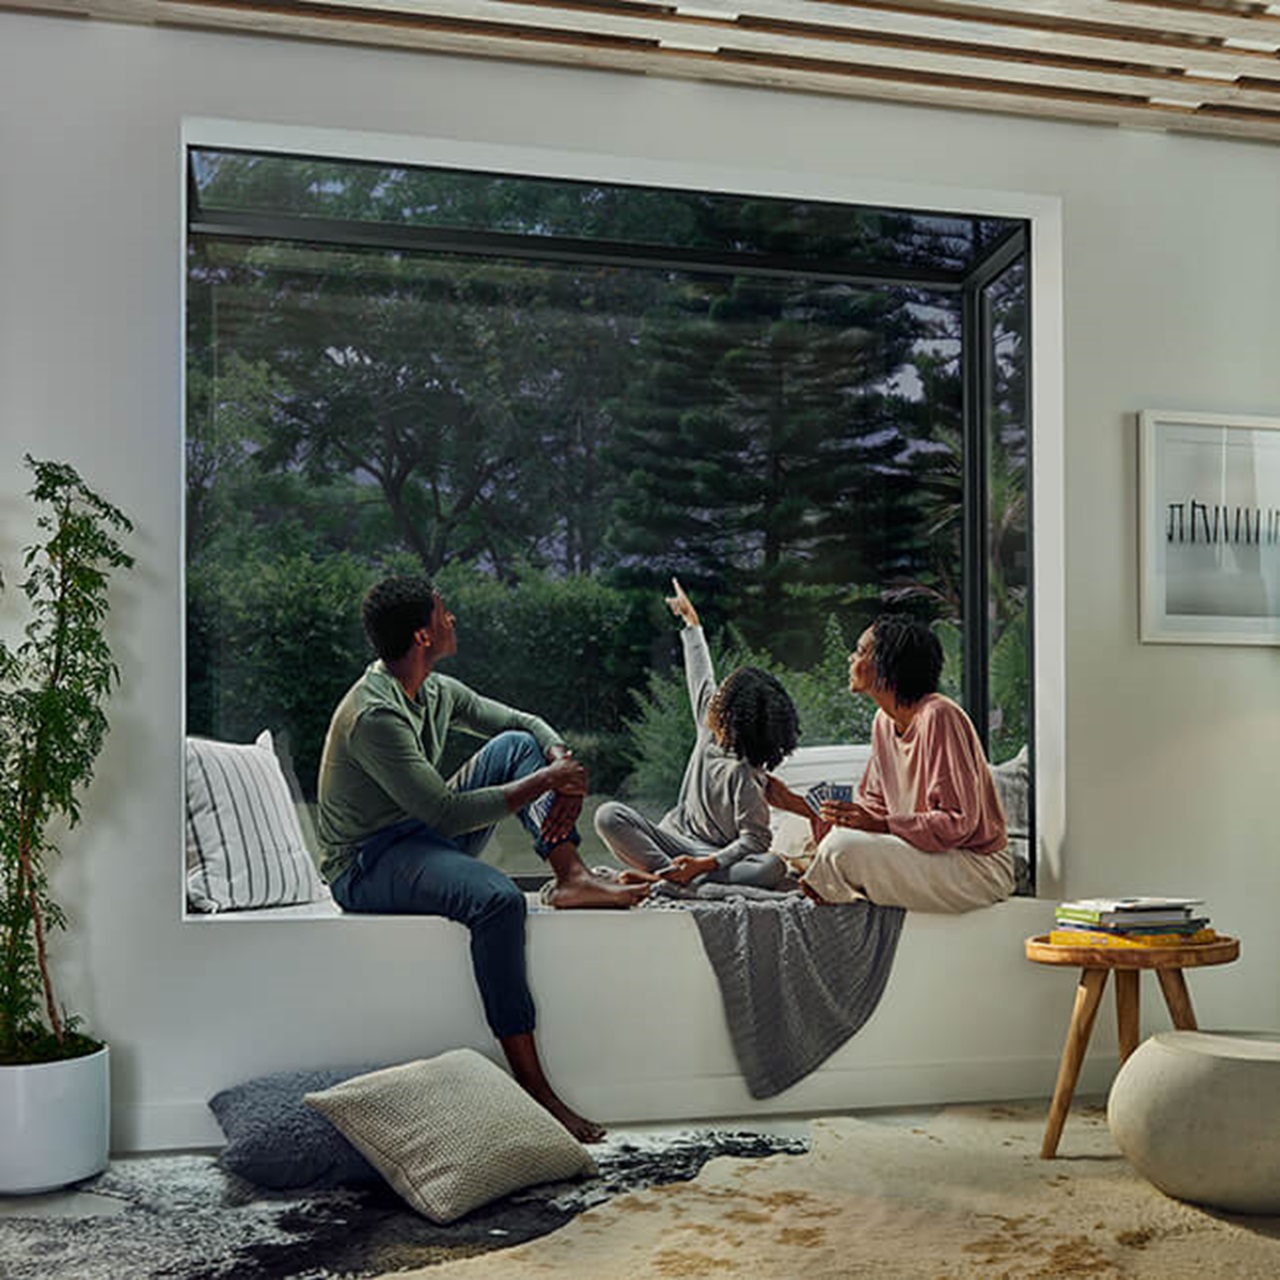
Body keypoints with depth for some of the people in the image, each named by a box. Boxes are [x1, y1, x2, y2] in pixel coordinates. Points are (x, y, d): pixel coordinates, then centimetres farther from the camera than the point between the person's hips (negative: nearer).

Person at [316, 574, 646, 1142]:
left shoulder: (437, 691, 4)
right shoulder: (374, 716, -25)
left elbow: (527, 722, 15)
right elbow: (448, 813, -29)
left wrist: (564, 765, -8)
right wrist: (546, 780, -23)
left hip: (424, 838, 9)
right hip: (366, 866, -9)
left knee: (515, 746, 1)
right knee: (496, 897, -35)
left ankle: (572, 878, -15)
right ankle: (531, 1084, -32)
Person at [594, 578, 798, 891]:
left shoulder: (744, 773, -17)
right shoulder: (709, 732, 2)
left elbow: (754, 840, -19)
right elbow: (701, 675, 17)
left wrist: (704, 864, -32)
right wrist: (692, 622, 29)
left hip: (717, 856, -6)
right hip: (674, 838, 6)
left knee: (772, 868, -39)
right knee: (609, 815, -18)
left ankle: (669, 878, -41)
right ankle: (673, 874, -28)